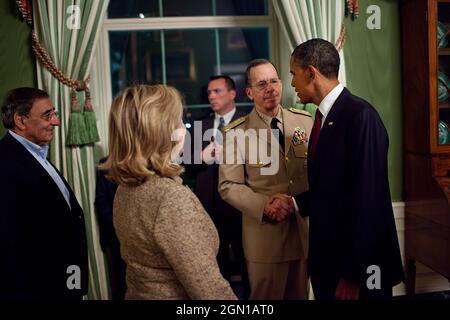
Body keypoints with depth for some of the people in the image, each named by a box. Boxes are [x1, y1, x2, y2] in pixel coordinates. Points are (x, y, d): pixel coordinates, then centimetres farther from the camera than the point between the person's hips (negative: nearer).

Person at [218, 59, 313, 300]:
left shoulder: (305, 121, 3)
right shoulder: (236, 133, -6)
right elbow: (228, 186, -7)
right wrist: (264, 206, -21)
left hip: (307, 230, 3)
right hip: (264, 236, -3)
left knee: (302, 295, 18)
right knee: (265, 298, 13)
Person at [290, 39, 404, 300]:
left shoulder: (360, 115, -19)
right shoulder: (324, 116, 7)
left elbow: (368, 198, -22)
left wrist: (353, 274, -21)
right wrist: (295, 203, 2)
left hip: (357, 261, -8)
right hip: (327, 254, 8)